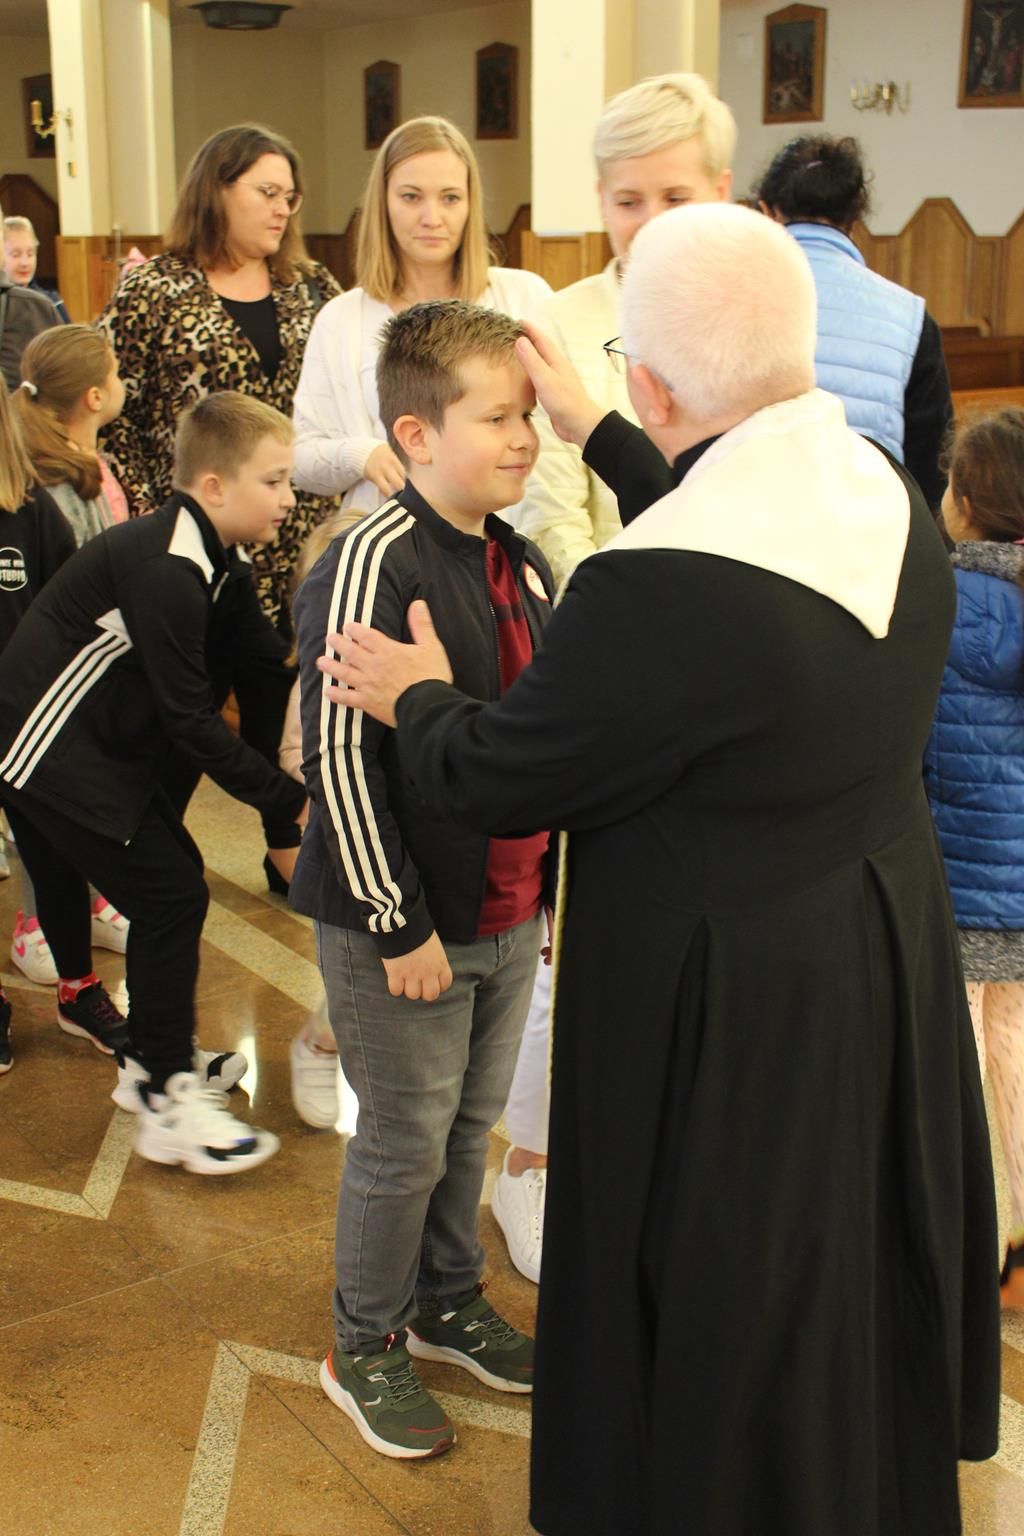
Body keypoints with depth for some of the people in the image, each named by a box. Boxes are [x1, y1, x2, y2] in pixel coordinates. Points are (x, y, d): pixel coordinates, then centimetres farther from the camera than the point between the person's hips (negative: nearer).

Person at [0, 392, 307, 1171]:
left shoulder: (217, 563, 7)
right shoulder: (165, 570, -24)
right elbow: (191, 717, -24)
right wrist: (291, 800, -18)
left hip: (104, 741, 10)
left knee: (178, 877, 12)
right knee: (169, 895, -8)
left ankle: (157, 1060, 28)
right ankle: (166, 1104, 2)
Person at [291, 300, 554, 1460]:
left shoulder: (521, 565, 5)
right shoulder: (371, 563, -19)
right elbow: (339, 759, -20)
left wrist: (544, 882, 15)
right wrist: (398, 925, -18)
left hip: (509, 917, 7)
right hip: (404, 928, -7)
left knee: (471, 1125, 21)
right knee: (404, 1144, 7)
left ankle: (448, 1301, 43)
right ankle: (365, 1349, 29)